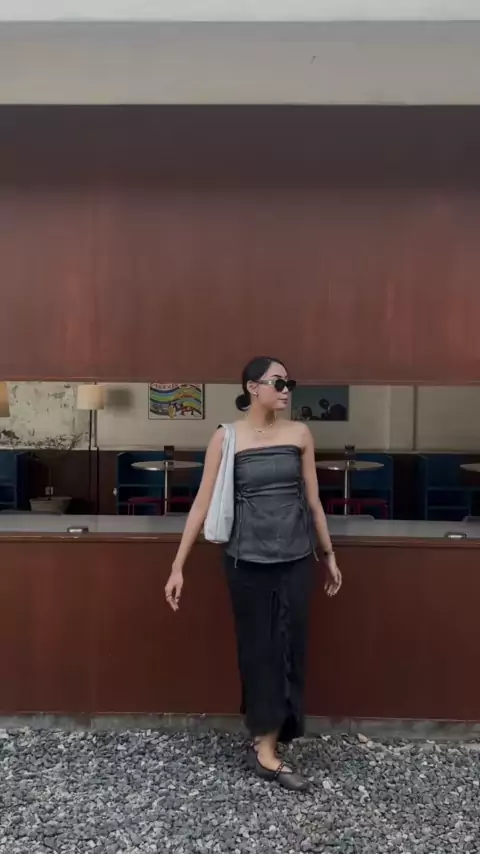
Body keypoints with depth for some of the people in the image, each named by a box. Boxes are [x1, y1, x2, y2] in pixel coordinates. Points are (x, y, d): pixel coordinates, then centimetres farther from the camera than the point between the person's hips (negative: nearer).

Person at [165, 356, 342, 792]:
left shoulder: (300, 433, 1)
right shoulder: (226, 438, -5)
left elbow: (312, 500, 8)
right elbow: (203, 503, -4)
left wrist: (329, 555, 12)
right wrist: (178, 565, -5)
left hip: (295, 558, 2)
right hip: (247, 559, -2)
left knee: (289, 648, 6)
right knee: (257, 648, 8)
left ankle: (265, 744, 21)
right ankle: (267, 744, 22)